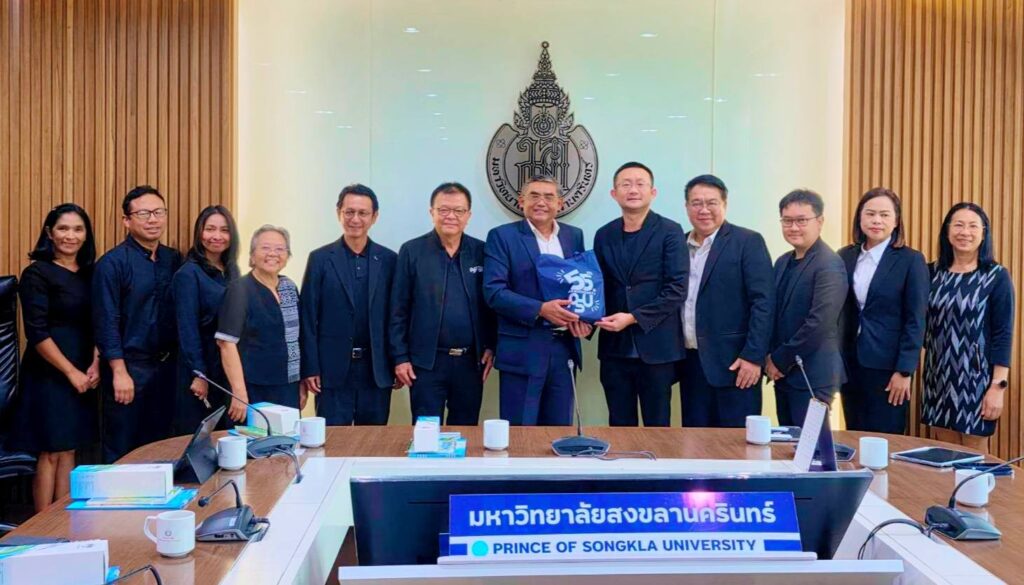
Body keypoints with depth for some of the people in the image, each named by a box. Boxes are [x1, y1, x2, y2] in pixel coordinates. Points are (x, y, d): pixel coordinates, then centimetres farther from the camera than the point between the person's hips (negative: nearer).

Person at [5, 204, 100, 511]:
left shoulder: (90, 274, 9)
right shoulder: (37, 274, -8)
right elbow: (37, 333, -14)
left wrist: (95, 365, -3)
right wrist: (71, 372, -14)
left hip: (83, 375, 5)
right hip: (48, 374, -5)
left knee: (69, 451, 11)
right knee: (50, 453, 1)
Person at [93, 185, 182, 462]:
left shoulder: (173, 259, 7)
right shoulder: (112, 263, -9)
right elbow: (106, 322, -12)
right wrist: (120, 373, -15)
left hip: (166, 366, 5)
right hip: (129, 366, -5)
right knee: (121, 452, 5)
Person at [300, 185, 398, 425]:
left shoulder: (389, 260, 4)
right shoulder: (320, 259, 1)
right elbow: (308, 318, 0)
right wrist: (309, 369, -5)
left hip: (377, 371, 2)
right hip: (333, 370, -1)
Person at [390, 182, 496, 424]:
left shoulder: (481, 252, 5)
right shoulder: (412, 251, -2)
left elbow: (492, 304, 9)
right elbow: (398, 310, -2)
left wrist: (490, 347, 3)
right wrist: (400, 357, -5)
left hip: (471, 361, 3)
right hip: (426, 361, -2)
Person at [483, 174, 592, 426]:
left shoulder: (574, 235, 11)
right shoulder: (502, 236, -3)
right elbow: (493, 292, -12)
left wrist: (584, 317, -4)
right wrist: (540, 309, -22)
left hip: (565, 348, 4)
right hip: (523, 350, -4)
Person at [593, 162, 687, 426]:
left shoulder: (669, 232, -3)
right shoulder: (604, 235, 10)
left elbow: (676, 290, -10)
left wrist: (634, 317, -15)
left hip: (656, 347, -4)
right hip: (615, 347, 4)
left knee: (657, 427, 5)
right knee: (620, 427, 10)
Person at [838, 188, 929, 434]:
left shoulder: (911, 260, -5)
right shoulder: (845, 256, 6)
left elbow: (915, 321, -7)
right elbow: (838, 312, 10)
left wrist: (904, 371, -11)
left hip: (887, 366, -4)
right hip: (849, 363, 4)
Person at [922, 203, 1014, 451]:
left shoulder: (997, 276, -5)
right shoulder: (933, 272, 5)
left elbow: (1003, 335, -8)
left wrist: (998, 386, -12)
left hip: (976, 380, -3)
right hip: (939, 379, 3)